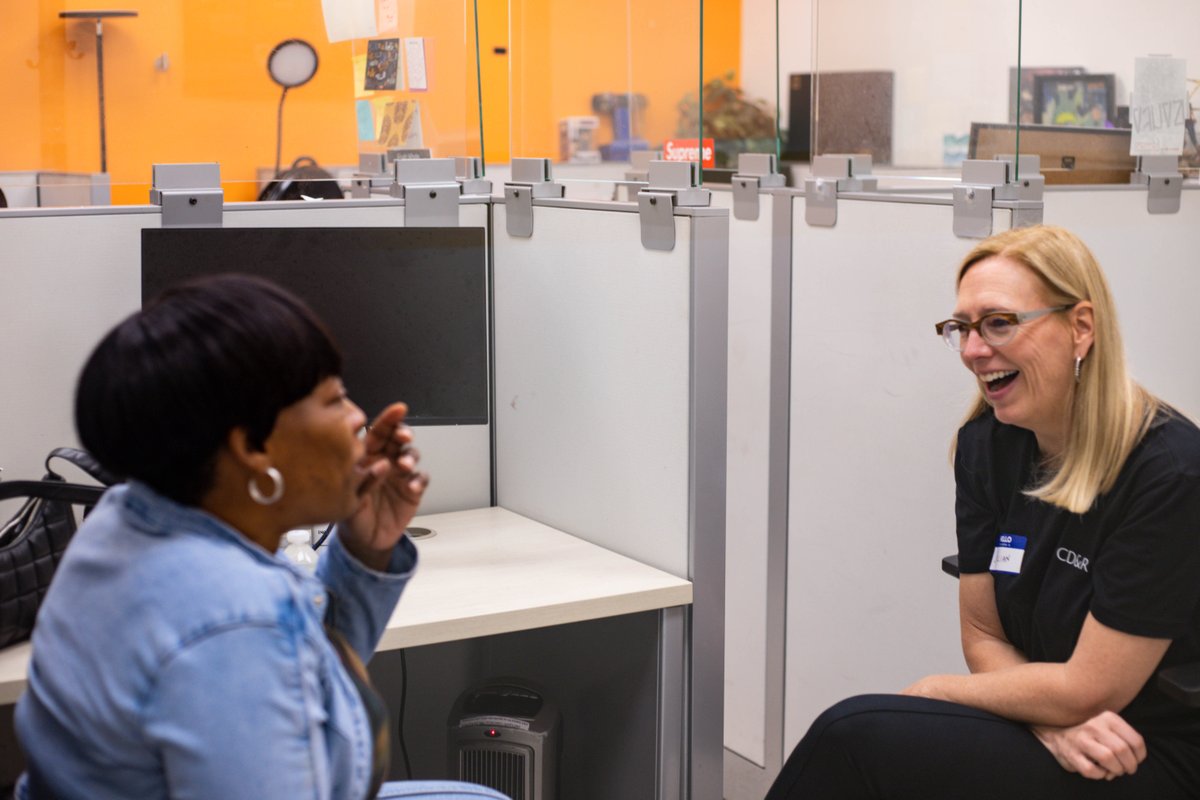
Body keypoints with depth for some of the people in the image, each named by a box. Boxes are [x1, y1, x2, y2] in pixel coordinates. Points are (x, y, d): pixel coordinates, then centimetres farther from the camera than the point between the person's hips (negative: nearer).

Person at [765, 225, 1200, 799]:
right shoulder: (985, 445, 0)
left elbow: (1087, 690, -18)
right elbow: (984, 635, 4)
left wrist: (936, 691, -6)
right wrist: (1050, 719, -15)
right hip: (1051, 738, 6)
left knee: (854, 737, -23)